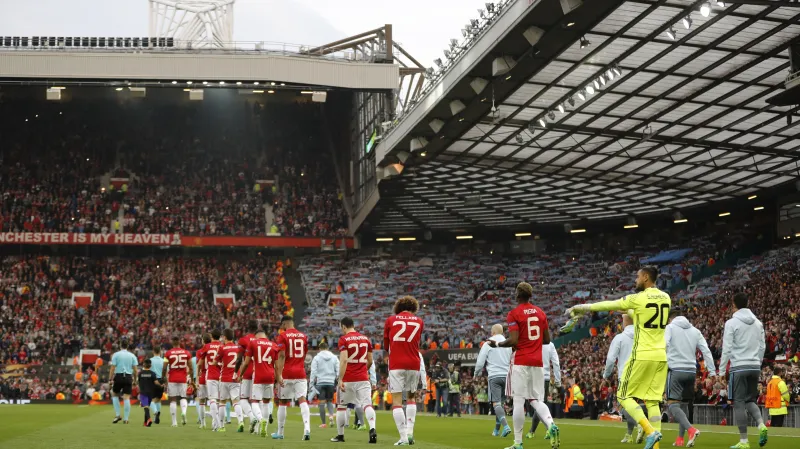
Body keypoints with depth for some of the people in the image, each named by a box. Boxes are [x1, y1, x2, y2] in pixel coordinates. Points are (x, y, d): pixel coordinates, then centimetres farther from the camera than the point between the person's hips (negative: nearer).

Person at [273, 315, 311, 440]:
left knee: (283, 402, 10)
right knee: (302, 400, -5)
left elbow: (281, 356, -13)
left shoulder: (283, 336, -4)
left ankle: (280, 432, 19)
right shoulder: (303, 336, 11)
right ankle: (307, 429, -25)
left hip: (287, 374, -3)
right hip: (300, 373, 3)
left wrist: (279, 375, -16)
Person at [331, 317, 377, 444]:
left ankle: (340, 435, 20)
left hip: (348, 379, -3)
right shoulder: (365, 339, 11)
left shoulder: (343, 339, -4)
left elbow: (344, 360, -14)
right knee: (367, 404, -6)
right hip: (363, 379, 3)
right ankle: (372, 429, -29)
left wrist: (340, 379, -15)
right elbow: (370, 361, 15)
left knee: (341, 406, 12)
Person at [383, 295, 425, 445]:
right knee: (411, 398, 20)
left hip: (396, 365, -2)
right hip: (414, 364, 2)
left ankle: (403, 437, -9)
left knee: (397, 401, -1)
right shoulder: (419, 321, 10)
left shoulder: (390, 320, 6)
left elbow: (386, 345, 14)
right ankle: (410, 432, 8)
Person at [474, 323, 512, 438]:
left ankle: (506, 425, -29)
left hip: (494, 376, -4)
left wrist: (477, 374, 16)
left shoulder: (488, 343, -1)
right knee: (501, 403, 13)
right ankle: (496, 430, 18)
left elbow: (480, 361, 0)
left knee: (496, 403, -9)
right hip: (506, 376, 4)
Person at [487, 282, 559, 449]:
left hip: (521, 362, -5)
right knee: (536, 400, 10)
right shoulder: (540, 313, 11)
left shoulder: (514, 314, -7)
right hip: (537, 361, 5)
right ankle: (551, 425, -18)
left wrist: (497, 344, 2)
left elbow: (513, 341, -14)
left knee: (519, 401, -2)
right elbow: (547, 339, 13)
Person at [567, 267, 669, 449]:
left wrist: (579, 308, 9)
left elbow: (607, 305, -1)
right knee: (652, 401, 9)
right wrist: (626, 311, 38)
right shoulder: (665, 298, 8)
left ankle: (650, 431, -13)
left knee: (624, 396, 4)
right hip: (661, 357, 6)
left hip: (642, 356, -6)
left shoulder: (638, 298, -9)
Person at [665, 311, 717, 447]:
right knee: (682, 404, 16)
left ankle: (691, 429, -30)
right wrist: (712, 371, 8)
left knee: (672, 404, -8)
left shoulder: (670, 327, 4)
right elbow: (706, 351, 9)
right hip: (691, 371, 5)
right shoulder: (695, 331, 16)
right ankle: (680, 439, 12)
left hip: (675, 370, -5)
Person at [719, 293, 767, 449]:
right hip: (755, 367, 5)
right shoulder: (758, 323, 11)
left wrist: (721, 370, -1)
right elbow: (762, 347, 13)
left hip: (739, 367, -5)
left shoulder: (731, 323, -6)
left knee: (739, 403, -1)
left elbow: (727, 349, -8)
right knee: (750, 400, 17)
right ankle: (761, 425, -10)